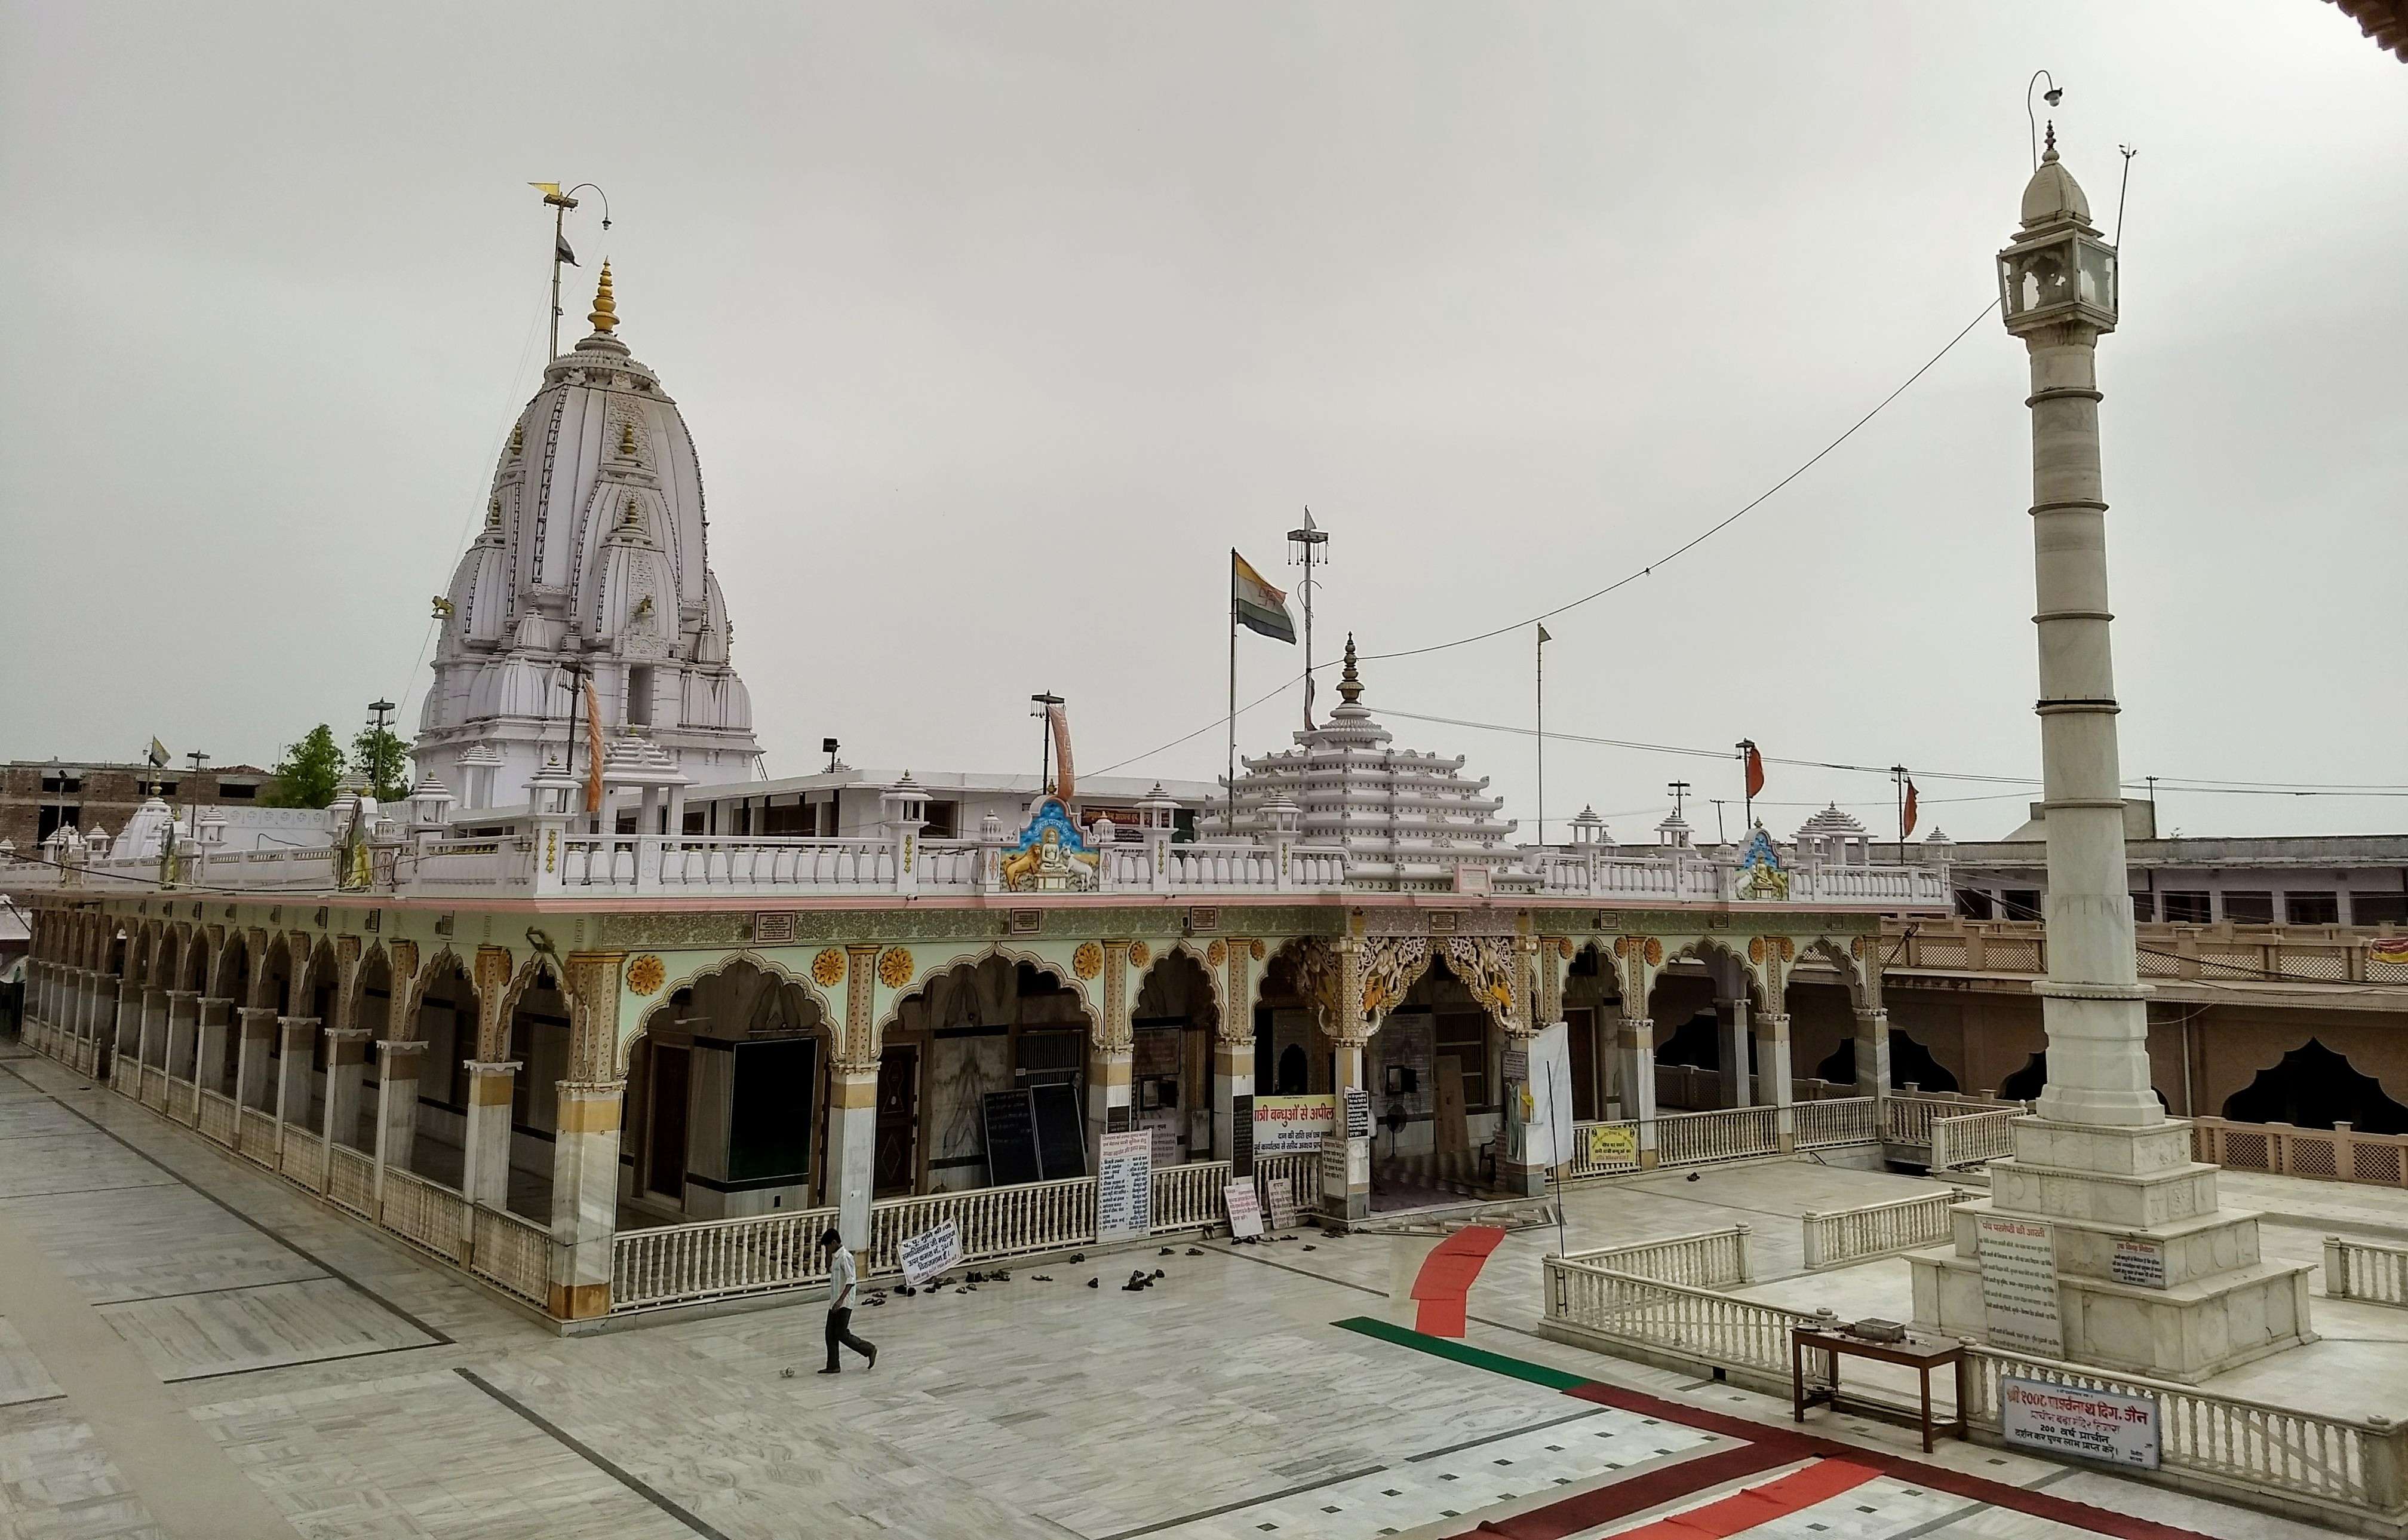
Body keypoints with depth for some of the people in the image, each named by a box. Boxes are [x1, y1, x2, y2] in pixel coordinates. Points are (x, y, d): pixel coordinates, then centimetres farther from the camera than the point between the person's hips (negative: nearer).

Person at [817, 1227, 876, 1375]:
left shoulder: (845, 1257, -17)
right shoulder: (836, 1256, 11)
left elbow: (851, 1280, -25)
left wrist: (841, 1300, -30)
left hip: (844, 1303, -9)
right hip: (835, 1302, 9)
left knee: (841, 1334, -6)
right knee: (830, 1334, 7)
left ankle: (869, 1350, 8)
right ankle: (833, 1366, 12)